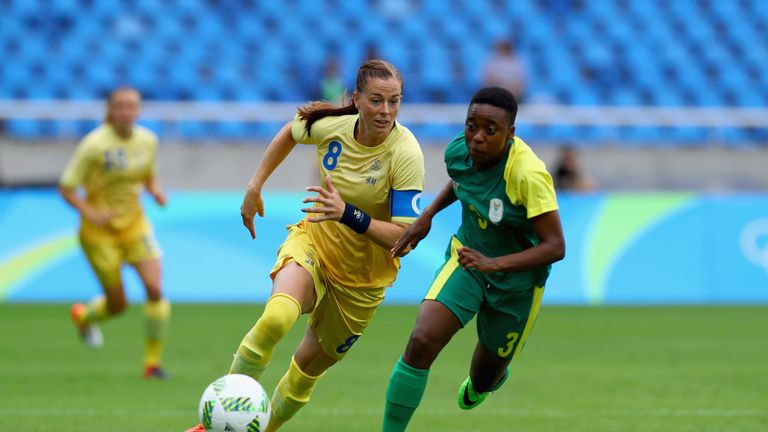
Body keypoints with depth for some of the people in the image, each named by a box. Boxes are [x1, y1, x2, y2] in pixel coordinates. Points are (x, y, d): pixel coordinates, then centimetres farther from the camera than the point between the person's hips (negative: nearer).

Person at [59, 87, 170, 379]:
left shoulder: (148, 141, -3)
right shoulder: (94, 145, -18)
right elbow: (66, 188, -12)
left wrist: (155, 191, -6)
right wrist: (90, 214, -25)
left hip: (135, 224, 4)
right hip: (100, 232, -4)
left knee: (155, 288, -15)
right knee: (117, 303, 2)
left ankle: (153, 361, 0)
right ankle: (84, 316, 40)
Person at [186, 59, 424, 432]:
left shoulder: (405, 154, -23)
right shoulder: (332, 126, -13)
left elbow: (403, 237, -26)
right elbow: (289, 132, 12)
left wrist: (348, 213, -38)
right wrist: (255, 186, 11)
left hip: (362, 275, -1)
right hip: (313, 243, 1)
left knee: (308, 367, 6)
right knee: (276, 317, -30)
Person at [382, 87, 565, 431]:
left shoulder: (529, 174, -32)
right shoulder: (458, 151, -14)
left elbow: (555, 247, -31)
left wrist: (494, 264, -42)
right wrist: (428, 215, 1)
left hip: (516, 280, -3)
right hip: (466, 259, 3)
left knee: (485, 378, 16)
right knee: (421, 341, -23)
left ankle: (484, 382, 57)